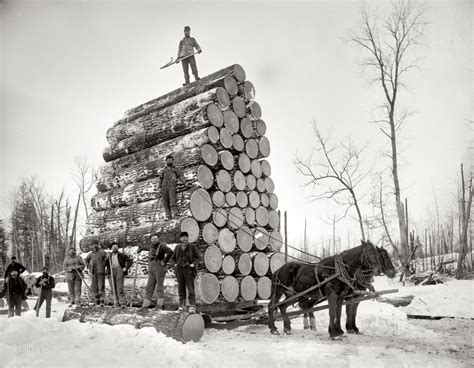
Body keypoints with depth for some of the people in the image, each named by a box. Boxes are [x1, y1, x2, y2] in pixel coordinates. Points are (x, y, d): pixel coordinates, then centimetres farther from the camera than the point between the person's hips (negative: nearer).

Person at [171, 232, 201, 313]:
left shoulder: (192, 247, -4)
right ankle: (182, 305, 17)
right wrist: (176, 264, 2)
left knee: (190, 288, -9)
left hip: (189, 270, -3)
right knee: (181, 288, 6)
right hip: (179, 270, 4)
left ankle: (192, 306, -8)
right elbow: (173, 258, 18)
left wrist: (193, 264, -12)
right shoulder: (177, 247, 6)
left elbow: (198, 258, 1)